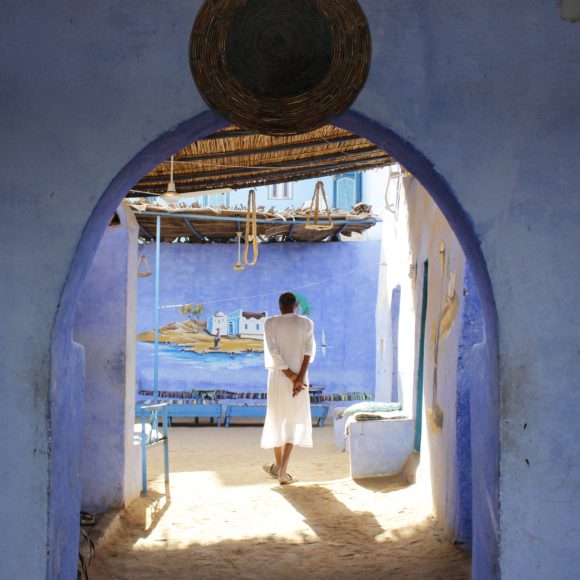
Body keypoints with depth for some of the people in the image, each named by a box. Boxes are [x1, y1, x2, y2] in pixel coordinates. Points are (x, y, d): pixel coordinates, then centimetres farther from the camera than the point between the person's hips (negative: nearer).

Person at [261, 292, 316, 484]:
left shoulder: (270, 323, -1)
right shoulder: (307, 323, 2)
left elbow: (273, 352, -11)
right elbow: (309, 351, -10)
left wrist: (291, 376, -11)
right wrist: (300, 378, -16)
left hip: (277, 376, 0)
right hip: (300, 376, 0)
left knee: (276, 418, 17)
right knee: (294, 420, 6)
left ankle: (278, 465, 30)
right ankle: (283, 471, -8)